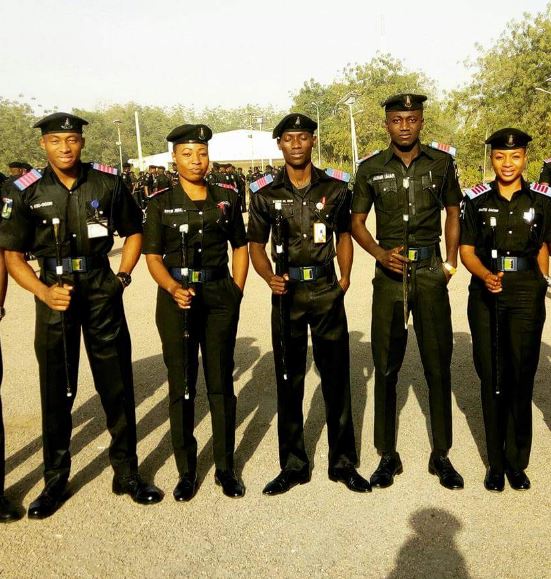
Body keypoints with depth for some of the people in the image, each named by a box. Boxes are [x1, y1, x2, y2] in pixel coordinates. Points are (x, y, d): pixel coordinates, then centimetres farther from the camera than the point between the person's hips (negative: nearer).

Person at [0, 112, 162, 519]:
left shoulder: (107, 183, 1)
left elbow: (134, 231, 13)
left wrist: (122, 277, 2)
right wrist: (43, 291, -13)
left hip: (101, 290, 0)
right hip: (55, 294, 0)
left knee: (117, 384, 5)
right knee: (56, 390, 8)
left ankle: (127, 472, 21)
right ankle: (55, 481, 23)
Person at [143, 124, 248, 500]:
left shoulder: (227, 197, 5)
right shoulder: (161, 203, 1)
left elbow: (240, 248, 11)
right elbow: (153, 256, 0)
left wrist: (236, 293, 1)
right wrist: (173, 289, -18)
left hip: (220, 296, 1)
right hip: (176, 300, -1)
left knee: (221, 383, 6)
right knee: (181, 386, 5)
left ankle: (226, 467, 21)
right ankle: (187, 471, 20)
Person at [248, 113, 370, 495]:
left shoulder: (336, 187, 3)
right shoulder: (265, 193, 1)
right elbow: (256, 245, 5)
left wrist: (345, 276, 2)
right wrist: (269, 277, -13)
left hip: (327, 291, 0)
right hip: (287, 293, 0)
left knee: (337, 377, 6)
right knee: (289, 381, 8)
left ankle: (343, 462, 22)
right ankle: (293, 465, 22)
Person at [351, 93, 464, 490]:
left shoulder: (442, 162, 5)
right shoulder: (371, 169, 3)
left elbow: (453, 213, 14)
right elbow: (357, 221, 9)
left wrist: (451, 263, 4)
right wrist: (380, 254, -8)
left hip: (431, 273, 0)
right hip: (390, 274, 0)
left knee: (438, 365, 4)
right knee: (386, 367, 5)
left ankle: (441, 455, 19)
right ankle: (388, 456, 17)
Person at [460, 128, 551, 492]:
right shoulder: (477, 201, 7)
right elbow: (467, 251, 5)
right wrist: (486, 276, -13)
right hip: (485, 294, 1)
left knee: (521, 379, -1)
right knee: (490, 378, 5)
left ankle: (517, 461, 15)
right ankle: (497, 462, 18)